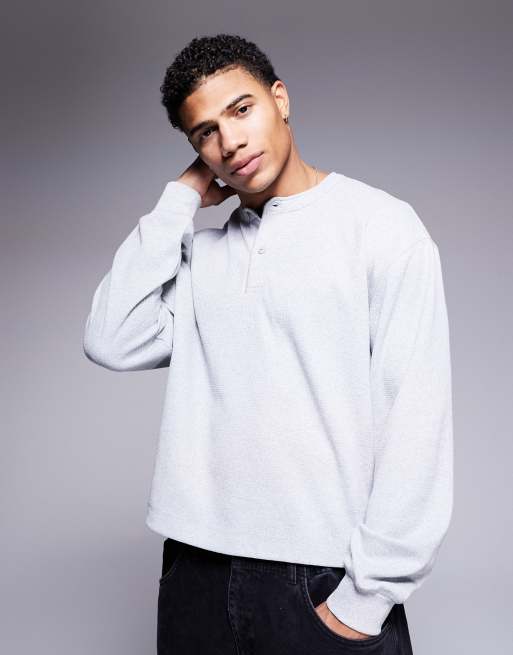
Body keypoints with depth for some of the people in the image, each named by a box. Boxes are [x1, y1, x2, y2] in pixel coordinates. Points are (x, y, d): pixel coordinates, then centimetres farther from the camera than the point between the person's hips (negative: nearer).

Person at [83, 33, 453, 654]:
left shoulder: (381, 225, -5)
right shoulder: (201, 249, 10)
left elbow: (417, 421, -10)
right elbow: (112, 343, -5)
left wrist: (367, 598, -12)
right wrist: (179, 200, -1)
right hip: (197, 569, 5)